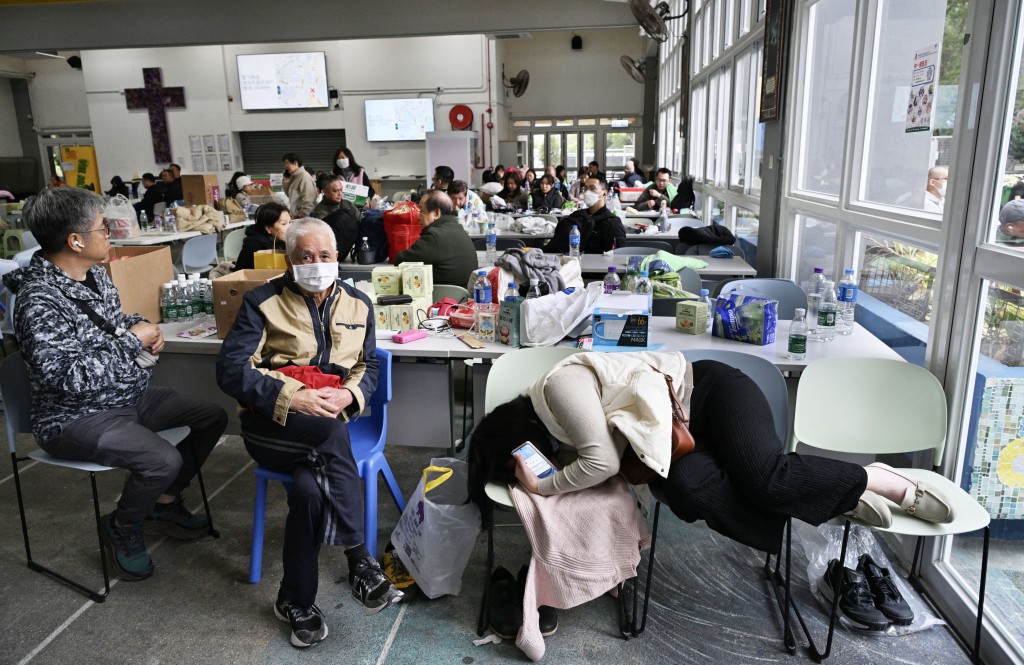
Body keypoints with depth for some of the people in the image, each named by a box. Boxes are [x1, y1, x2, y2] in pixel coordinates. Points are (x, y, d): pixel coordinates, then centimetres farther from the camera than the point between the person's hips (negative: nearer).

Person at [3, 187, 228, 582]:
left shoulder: (94, 273, 3)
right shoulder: (39, 300, -24)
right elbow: (67, 376, -31)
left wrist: (144, 329, -3)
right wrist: (132, 339, -22)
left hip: (129, 396, 9)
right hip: (76, 417, -9)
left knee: (213, 417, 5)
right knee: (163, 460, -29)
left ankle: (163, 503, 20)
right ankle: (122, 528, 3)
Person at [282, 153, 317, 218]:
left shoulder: (304, 177, -15)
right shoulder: (294, 177, 13)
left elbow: (308, 201, -21)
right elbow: (289, 194, 19)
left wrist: (301, 216, -20)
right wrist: (286, 179, 10)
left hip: (303, 217, -9)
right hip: (295, 216, 9)